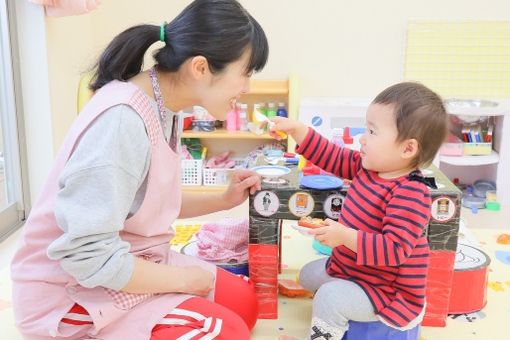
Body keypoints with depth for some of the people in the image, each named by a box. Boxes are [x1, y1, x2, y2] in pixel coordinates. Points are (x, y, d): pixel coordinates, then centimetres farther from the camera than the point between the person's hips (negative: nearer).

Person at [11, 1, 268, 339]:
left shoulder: (163, 109, -1)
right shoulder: (121, 120, -30)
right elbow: (88, 258, -30)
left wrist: (224, 200, 1)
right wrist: (183, 279, -17)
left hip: (124, 264, 9)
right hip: (74, 290, -9)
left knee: (244, 299, 12)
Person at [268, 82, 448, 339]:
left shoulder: (410, 195, -32)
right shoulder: (367, 166, -5)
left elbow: (395, 249, -35)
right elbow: (332, 156, 4)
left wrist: (346, 237, -40)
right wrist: (297, 130, -3)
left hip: (385, 289, -9)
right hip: (348, 268, 10)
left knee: (329, 298, -25)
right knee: (309, 274, 21)